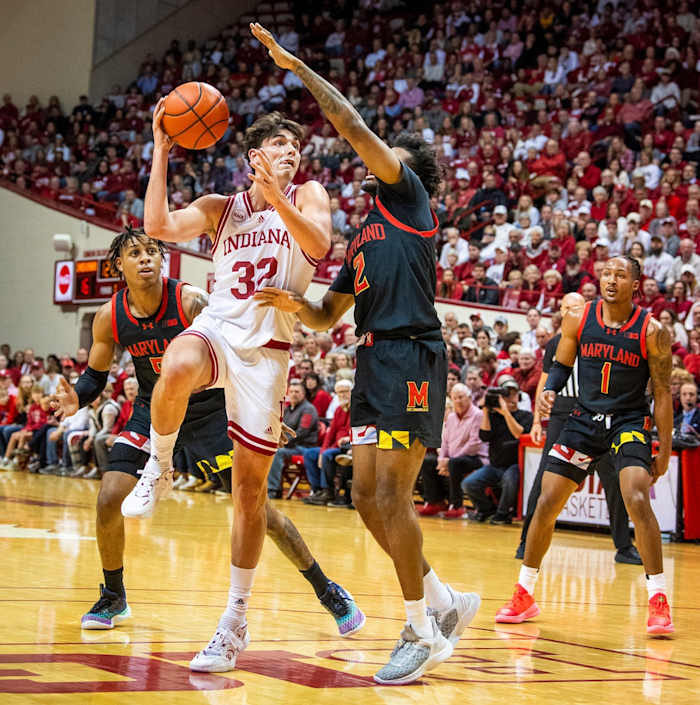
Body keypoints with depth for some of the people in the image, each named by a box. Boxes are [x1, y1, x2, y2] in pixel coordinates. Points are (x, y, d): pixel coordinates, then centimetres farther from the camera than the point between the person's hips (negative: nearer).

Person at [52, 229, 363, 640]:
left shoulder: (192, 302, -22)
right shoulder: (110, 318, -11)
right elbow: (96, 373, 5)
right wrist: (76, 398, -16)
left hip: (210, 409, -3)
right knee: (110, 500, -12)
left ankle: (327, 591, 7)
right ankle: (114, 599, 13)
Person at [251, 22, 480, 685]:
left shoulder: (409, 197, 3)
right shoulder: (363, 238, 25)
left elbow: (352, 125, -6)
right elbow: (326, 317, 26)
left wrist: (295, 66, 2)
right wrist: (294, 303, 3)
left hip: (411, 357, -9)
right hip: (373, 359, 9)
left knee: (391, 496, -11)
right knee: (367, 495, 6)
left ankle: (420, 632, -1)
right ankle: (445, 601, 19)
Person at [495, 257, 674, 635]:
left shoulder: (652, 331, -10)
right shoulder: (577, 320, -3)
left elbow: (662, 392, -5)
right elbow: (561, 365, 10)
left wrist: (665, 449, -5)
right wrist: (547, 391, -12)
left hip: (630, 421, -3)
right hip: (585, 417, 3)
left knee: (637, 500, -24)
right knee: (546, 503, -1)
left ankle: (659, 602, -14)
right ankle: (524, 596, 15)